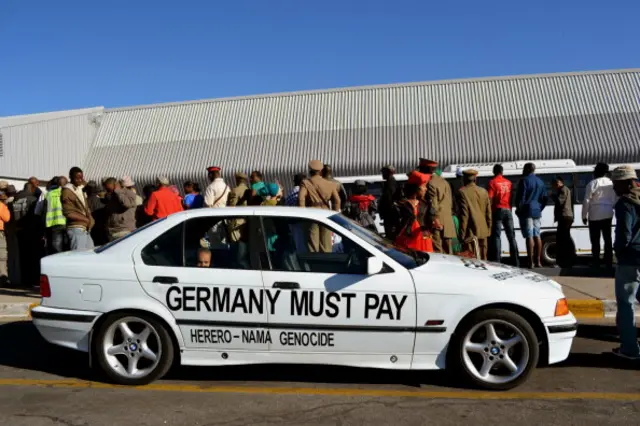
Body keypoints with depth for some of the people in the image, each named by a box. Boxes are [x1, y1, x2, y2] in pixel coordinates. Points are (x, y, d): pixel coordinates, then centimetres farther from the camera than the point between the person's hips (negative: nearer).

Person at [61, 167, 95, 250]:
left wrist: (90, 219, 3)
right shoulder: (67, 191, -9)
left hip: (86, 229, 9)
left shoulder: (81, 189, 16)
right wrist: (86, 219, -10)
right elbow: (68, 213, -14)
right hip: (76, 228, -8)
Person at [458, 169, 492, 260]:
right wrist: (488, 229, 18)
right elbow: (488, 213, 9)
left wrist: (462, 233, -9)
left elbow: (464, 214, -13)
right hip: (483, 231, 6)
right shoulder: (484, 191, 7)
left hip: (470, 233, -5)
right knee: (483, 259, 12)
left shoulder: (463, 192, -10)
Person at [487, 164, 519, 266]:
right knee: (511, 236, 9)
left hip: (498, 210, -4)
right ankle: (516, 262, 11)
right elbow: (512, 197, 13)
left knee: (496, 236, -3)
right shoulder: (508, 182, 11)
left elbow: (490, 198, -11)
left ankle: (497, 260, -9)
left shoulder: (493, 182, -4)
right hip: (508, 210, 5)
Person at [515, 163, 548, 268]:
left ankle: (531, 262, -9)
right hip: (536, 212, 7)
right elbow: (544, 198, 18)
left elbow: (520, 197, -13)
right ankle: (538, 261, 13)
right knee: (537, 236, 11)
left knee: (529, 237, -8)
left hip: (526, 212, -7)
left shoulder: (524, 181, -8)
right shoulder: (540, 182, 15)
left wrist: (518, 209, -2)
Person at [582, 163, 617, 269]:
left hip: (595, 215, -5)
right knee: (607, 239, 11)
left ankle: (596, 263, 1)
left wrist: (584, 215, -3)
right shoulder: (611, 183, 7)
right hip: (608, 214, 5)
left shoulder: (592, 183, -9)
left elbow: (586, 201, -10)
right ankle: (609, 263, 13)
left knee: (595, 240, 0)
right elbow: (616, 200, 10)